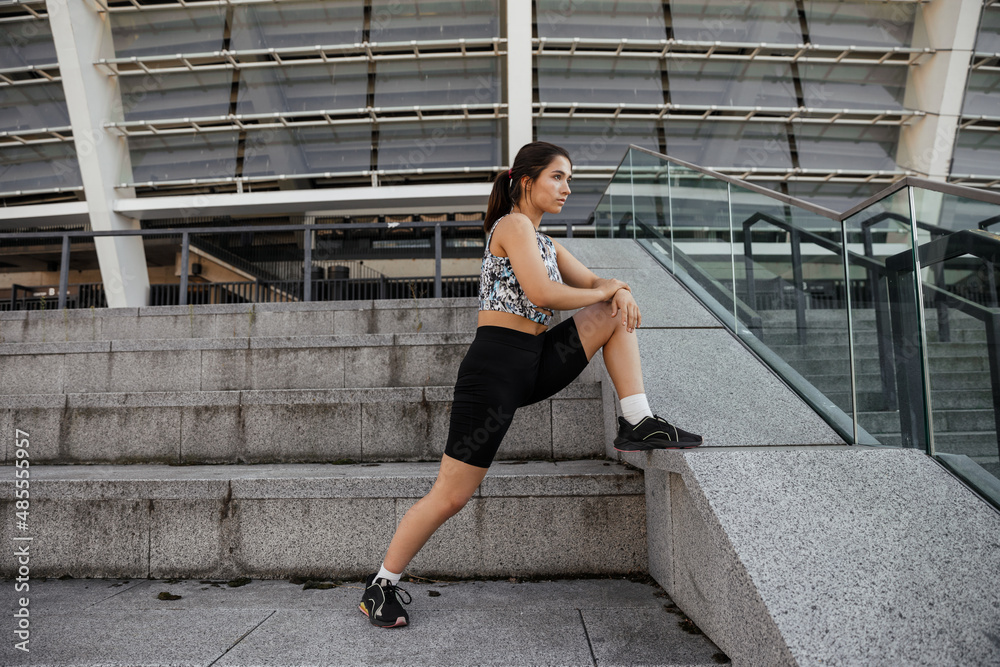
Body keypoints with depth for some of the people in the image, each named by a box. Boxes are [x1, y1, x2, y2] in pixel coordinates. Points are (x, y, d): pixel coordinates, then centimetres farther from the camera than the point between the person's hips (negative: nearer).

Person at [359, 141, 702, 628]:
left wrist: (620, 291, -5)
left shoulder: (544, 241, 21)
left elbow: (597, 283, 19)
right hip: (495, 366, -8)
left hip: (534, 364, 8)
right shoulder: (513, 226, -6)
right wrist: (604, 291, -4)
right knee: (451, 496, -4)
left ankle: (638, 425, -2)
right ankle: (381, 586, 16)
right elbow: (543, 294, -20)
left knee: (616, 313, 2)